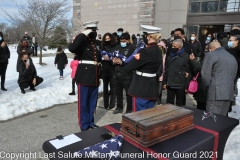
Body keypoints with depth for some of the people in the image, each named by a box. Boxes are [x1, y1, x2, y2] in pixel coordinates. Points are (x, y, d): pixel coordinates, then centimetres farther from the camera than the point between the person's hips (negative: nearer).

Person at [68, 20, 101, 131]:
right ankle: (84, 126, 17)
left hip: (95, 77, 7)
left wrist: (100, 76, 19)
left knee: (93, 102, 15)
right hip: (84, 77, -6)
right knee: (83, 102, 4)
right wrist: (83, 34, -24)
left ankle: (90, 123, 30)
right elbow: (71, 48, -30)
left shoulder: (97, 43, 14)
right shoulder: (81, 41, -7)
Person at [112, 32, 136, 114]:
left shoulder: (132, 47, -6)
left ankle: (129, 109, 20)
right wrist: (113, 61, -6)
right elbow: (113, 57, 16)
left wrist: (122, 62, -22)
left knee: (128, 93, 5)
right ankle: (119, 107, 33)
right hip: (117, 74, 6)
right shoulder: (117, 47, 13)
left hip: (127, 75, -6)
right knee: (118, 92, 16)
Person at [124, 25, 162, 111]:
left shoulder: (145, 52, -20)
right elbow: (160, 70, 16)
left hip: (141, 88, -8)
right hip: (152, 88, 8)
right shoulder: (159, 51, 6)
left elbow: (127, 68, -19)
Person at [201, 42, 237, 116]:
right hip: (229, 93, 7)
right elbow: (234, 76, 21)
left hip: (216, 92, -7)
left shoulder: (210, 55, 0)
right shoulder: (233, 58, 22)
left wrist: (207, 89, 6)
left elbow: (205, 74, -6)